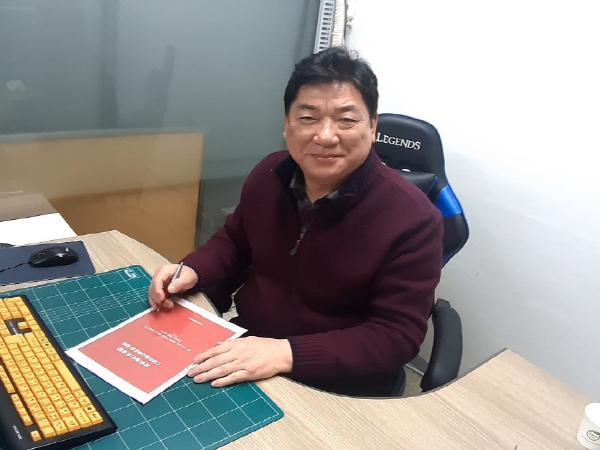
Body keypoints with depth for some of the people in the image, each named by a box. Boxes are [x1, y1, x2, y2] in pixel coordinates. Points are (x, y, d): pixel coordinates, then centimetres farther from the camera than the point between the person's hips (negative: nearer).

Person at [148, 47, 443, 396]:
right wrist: (192, 271, -7)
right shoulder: (270, 173, -4)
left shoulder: (412, 219, -21)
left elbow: (397, 337, -21)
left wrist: (287, 354, -31)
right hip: (245, 345, 5)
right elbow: (236, 240, 13)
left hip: (338, 389, -5)